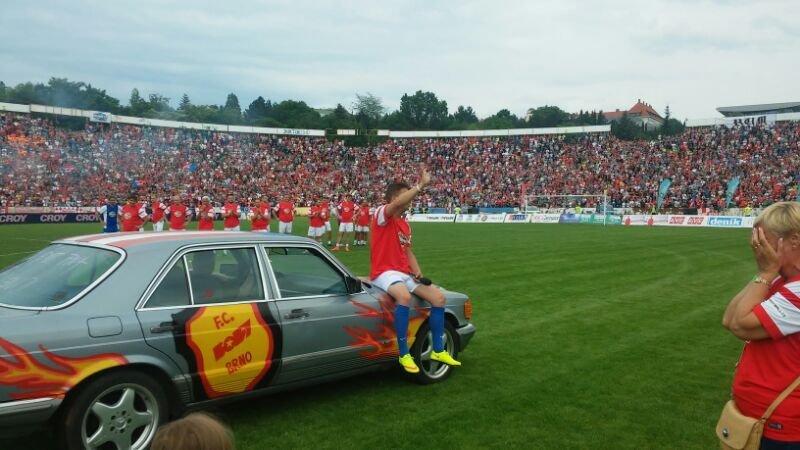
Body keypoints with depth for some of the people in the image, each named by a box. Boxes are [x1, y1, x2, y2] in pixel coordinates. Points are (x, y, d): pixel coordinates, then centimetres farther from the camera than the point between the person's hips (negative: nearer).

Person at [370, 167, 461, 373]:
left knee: (438, 296, -5)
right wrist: (420, 185, -29)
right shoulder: (381, 214, -8)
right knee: (404, 296, -38)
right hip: (384, 272, -8)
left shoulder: (405, 224, 17)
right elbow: (397, 204, -30)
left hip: (404, 273, 8)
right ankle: (404, 354, -27)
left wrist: (418, 272, 1)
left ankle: (438, 350, 5)